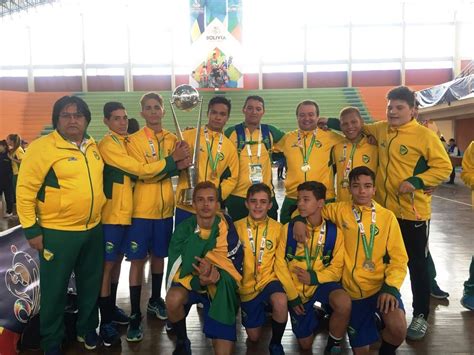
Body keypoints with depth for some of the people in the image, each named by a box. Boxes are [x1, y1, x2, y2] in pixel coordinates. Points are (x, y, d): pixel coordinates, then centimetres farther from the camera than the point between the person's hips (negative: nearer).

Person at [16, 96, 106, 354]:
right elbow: (25, 190, -12)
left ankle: (87, 329, 40)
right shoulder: (42, 147, -13)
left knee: (91, 284, 18)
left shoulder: (93, 146, 6)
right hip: (57, 233, -5)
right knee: (55, 290, 9)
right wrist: (31, 229, -13)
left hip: (93, 229, 6)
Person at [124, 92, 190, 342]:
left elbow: (178, 168, 3)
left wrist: (180, 164, -19)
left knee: (159, 256, 15)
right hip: (142, 209, -3)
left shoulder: (173, 139, 7)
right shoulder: (134, 140, -5)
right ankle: (135, 315, 10)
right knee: (138, 260, 0)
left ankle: (155, 301, 34)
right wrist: (172, 161, -19)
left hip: (165, 208, 4)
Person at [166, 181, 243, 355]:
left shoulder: (228, 230, -15)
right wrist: (199, 281, -34)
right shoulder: (184, 229, -13)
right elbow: (176, 270, -15)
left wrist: (215, 271, -31)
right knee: (173, 299, -31)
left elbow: (234, 270, -11)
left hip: (220, 287, 0)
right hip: (190, 281, 1)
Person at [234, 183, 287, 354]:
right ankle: (260, 314, 46)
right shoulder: (237, 227, -8)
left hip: (269, 280, -1)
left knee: (281, 302, -35)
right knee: (254, 337, 11)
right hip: (247, 285, 1)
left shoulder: (277, 227, -6)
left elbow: (280, 262, -4)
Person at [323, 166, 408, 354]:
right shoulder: (340, 210, -1)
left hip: (381, 285, -1)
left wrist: (391, 287, -18)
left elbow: (398, 258, -3)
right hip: (352, 290, 1)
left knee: (398, 329, -28)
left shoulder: (387, 216, -3)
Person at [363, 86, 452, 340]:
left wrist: (416, 181, -22)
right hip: (384, 209, 5)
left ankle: (420, 316, 24)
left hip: (413, 212, -5)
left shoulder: (424, 135, -10)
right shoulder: (381, 129, 6)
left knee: (416, 264, 8)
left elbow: (444, 167, -10)